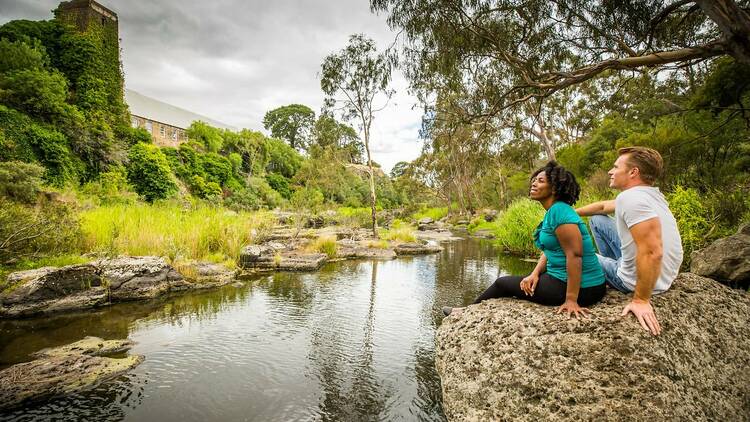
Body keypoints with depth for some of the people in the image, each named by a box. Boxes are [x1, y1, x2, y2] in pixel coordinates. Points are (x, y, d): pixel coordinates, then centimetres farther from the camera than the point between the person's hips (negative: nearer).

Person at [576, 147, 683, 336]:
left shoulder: (631, 197, -29)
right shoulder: (647, 193, 1)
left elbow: (652, 253, -36)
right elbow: (603, 207, 17)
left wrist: (641, 300, -27)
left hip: (636, 281, -8)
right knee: (597, 220, 15)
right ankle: (613, 266, 31)